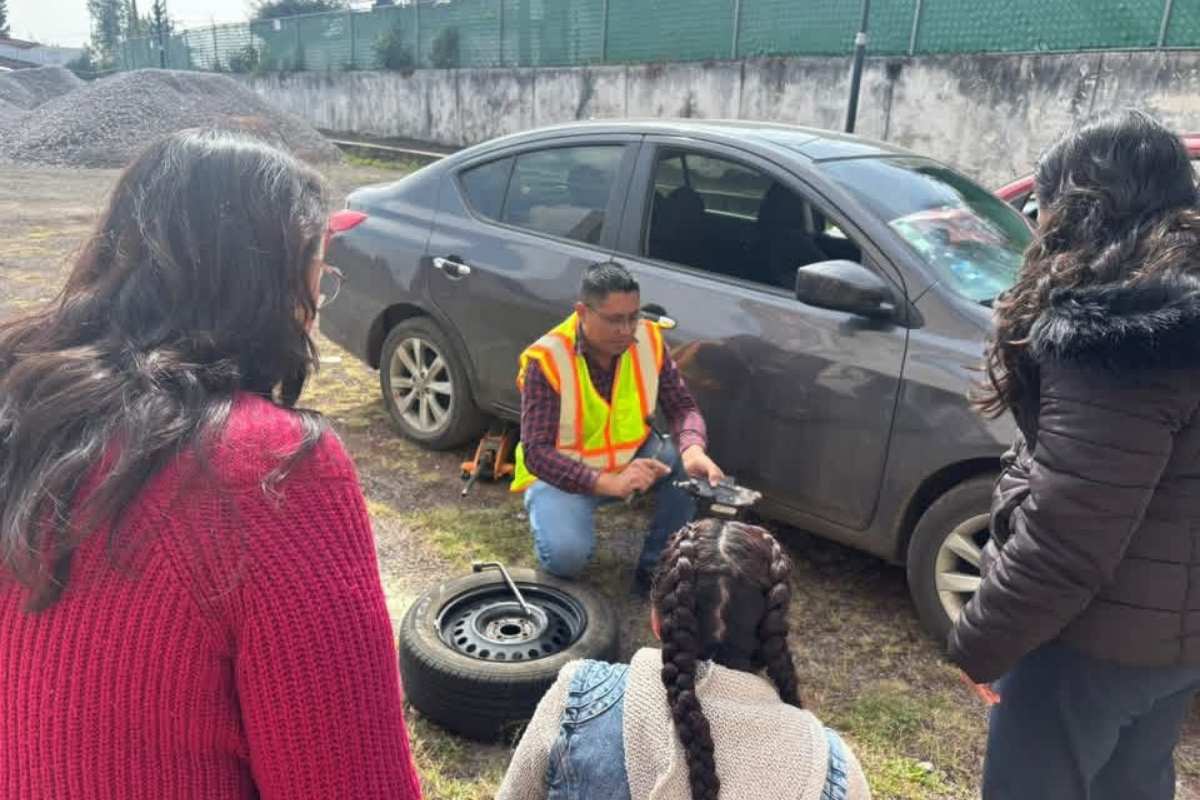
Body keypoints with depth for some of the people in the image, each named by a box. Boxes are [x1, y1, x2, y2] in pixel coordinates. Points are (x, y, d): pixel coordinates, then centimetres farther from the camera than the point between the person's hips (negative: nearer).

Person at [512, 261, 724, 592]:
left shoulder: (649, 341, -11)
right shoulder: (546, 360, -25)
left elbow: (682, 407, -8)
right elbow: (536, 453, -27)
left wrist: (693, 448, -32)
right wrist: (608, 483, -40)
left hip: (633, 455, 5)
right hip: (562, 471, -4)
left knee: (696, 470, -22)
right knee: (567, 553, -30)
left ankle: (656, 567, -3)